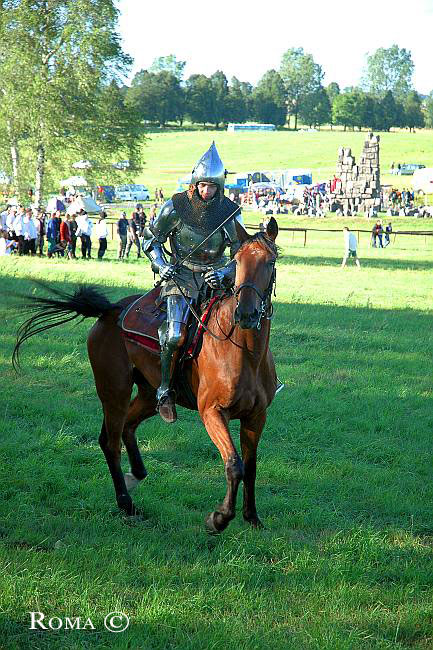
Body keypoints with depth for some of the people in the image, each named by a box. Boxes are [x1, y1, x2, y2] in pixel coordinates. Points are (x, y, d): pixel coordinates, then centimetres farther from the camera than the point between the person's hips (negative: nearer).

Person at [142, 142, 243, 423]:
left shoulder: (230, 211, -2)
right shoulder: (176, 207, -7)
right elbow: (151, 239, 6)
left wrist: (225, 272, -17)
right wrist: (161, 265, -11)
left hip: (216, 276, 3)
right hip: (181, 274, -3)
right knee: (175, 335, -23)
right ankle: (165, 392, -7)